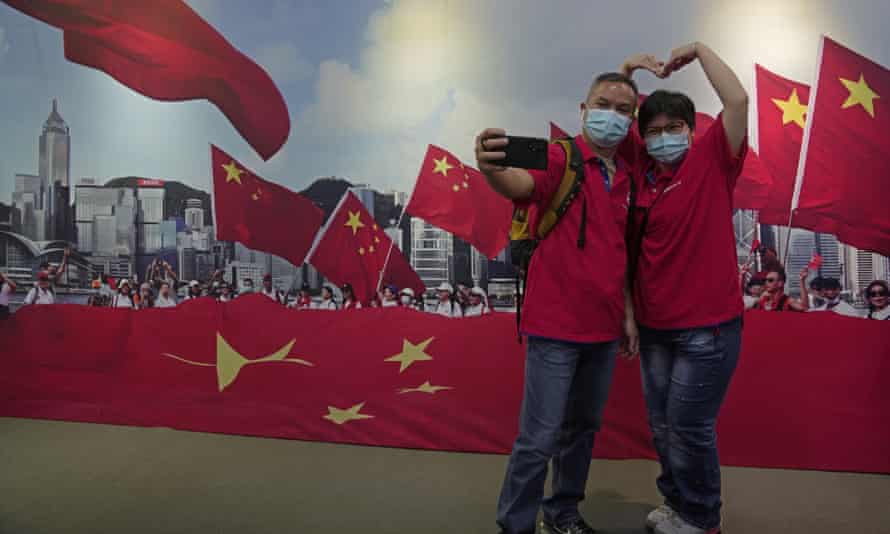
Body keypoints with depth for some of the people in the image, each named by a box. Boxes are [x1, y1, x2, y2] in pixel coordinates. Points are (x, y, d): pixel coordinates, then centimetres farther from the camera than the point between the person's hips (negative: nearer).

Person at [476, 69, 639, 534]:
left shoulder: (626, 178, 11)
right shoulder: (560, 157, -10)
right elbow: (523, 184, -33)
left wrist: (629, 314, 14)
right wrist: (493, 170, -55)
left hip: (604, 328, 7)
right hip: (556, 325, -7)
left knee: (583, 427, 18)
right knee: (540, 438, -2)